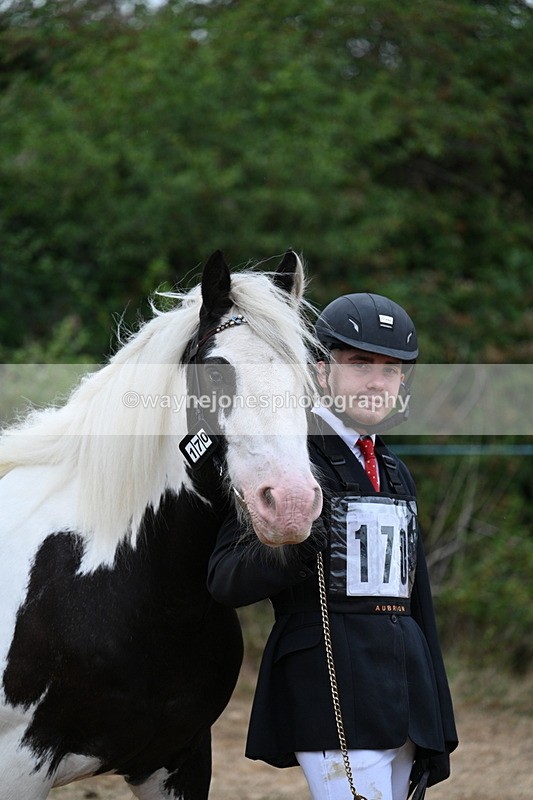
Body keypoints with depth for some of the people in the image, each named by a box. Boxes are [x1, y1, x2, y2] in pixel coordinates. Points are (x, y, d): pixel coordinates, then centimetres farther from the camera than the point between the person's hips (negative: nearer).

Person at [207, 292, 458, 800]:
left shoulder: (395, 474, 19)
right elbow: (225, 580, -12)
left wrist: (436, 734, 19)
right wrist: (289, 551, -33)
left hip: (404, 698, 8)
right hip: (332, 695, -8)